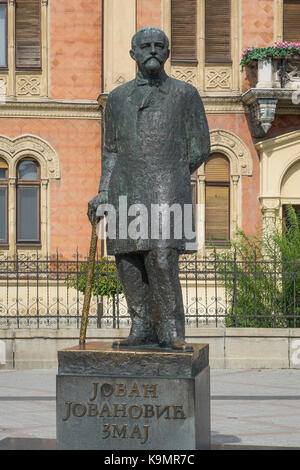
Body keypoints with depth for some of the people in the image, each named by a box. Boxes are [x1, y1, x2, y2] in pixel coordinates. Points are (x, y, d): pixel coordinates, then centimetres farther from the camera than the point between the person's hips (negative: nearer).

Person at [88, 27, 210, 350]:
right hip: (125, 191, 4)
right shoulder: (118, 98, 16)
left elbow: (199, 148, 9)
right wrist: (103, 193, 8)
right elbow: (111, 150, 17)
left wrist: (170, 179, 9)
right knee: (128, 262, 0)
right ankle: (143, 329, 10)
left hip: (166, 190, -4)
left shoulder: (185, 94, 7)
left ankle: (171, 331, -7)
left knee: (161, 257, -16)